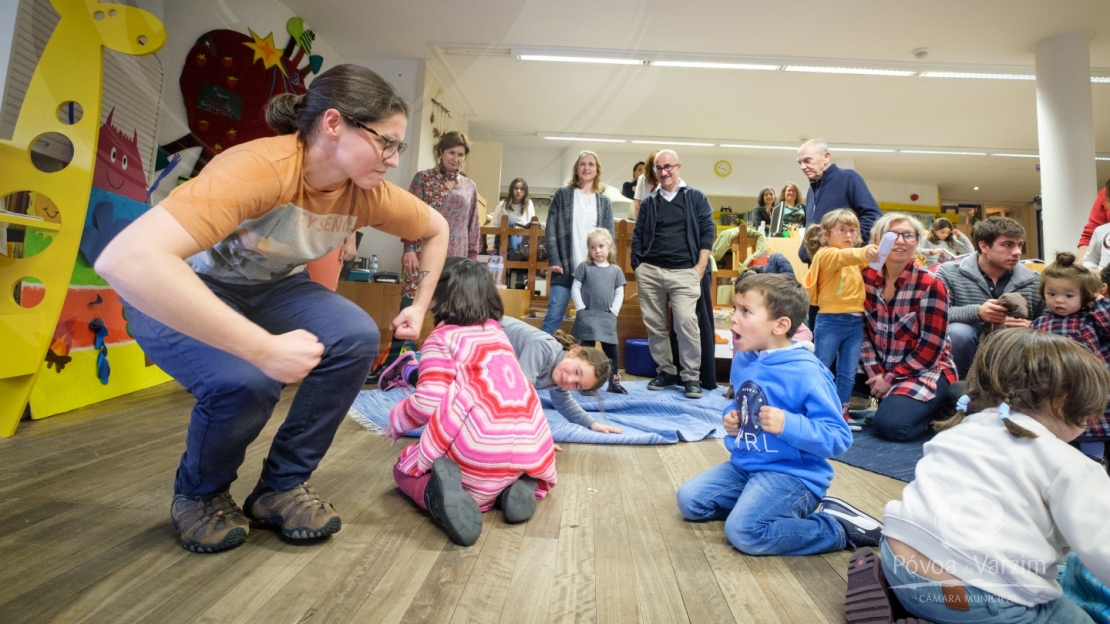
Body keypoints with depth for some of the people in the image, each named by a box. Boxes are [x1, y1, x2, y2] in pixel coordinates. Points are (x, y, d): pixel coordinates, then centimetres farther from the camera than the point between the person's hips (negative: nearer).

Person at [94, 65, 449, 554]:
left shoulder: (369, 193, -16)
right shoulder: (260, 167, -35)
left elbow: (436, 229, 4)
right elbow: (125, 259, -47)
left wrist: (420, 306, -4)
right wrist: (266, 348, -47)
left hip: (269, 288, 5)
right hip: (177, 294, -5)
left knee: (357, 339, -21)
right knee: (246, 380, -33)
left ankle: (282, 486, -1)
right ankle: (199, 494, 3)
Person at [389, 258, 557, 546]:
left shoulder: (440, 339, 2)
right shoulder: (497, 331, 21)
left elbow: (429, 403, -7)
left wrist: (396, 420, 12)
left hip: (479, 452, -5)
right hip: (531, 448, 6)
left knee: (405, 468, 21)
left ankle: (437, 492, -13)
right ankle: (521, 484, 6)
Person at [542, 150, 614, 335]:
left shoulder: (604, 202, 12)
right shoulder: (563, 194, 7)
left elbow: (609, 236, 9)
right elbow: (551, 230, 1)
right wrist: (554, 261, -9)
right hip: (565, 267, -2)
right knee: (553, 317, -6)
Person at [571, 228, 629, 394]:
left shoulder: (616, 270, 7)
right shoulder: (584, 267, 2)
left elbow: (619, 293, 8)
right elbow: (575, 289, 0)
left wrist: (614, 310, -4)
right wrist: (581, 308, -8)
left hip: (607, 317, 2)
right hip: (587, 315, -2)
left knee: (611, 350, 7)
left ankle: (614, 383, 16)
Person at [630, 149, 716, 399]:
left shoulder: (695, 197, 8)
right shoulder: (649, 202, 15)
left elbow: (708, 231, 3)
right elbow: (637, 236, 14)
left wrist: (700, 267, -6)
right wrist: (638, 266, 3)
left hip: (684, 272, -3)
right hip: (649, 271, 3)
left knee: (687, 323, -12)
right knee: (654, 325, 4)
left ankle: (691, 377, -2)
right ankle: (665, 371, 17)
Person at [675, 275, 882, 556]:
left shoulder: (806, 373, -21)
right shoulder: (742, 360, 2)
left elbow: (839, 438, -20)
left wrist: (788, 425, -33)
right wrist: (732, 416, 0)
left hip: (792, 473, -7)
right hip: (744, 465, 8)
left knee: (744, 530, -25)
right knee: (689, 500, 3)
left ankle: (838, 527, -5)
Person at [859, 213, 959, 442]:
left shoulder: (930, 285, -15)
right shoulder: (866, 277, -2)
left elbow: (931, 347, -15)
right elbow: (861, 329, -2)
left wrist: (891, 378, -15)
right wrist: (873, 371, -12)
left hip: (926, 370, -5)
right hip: (879, 368, 6)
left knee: (889, 424, -27)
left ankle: (937, 408, 5)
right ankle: (891, 398, 8)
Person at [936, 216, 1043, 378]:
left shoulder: (1033, 282, 4)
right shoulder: (949, 273, -4)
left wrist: (1031, 328, -19)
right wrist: (976, 312, -31)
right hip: (967, 358, -2)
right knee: (958, 332, -32)